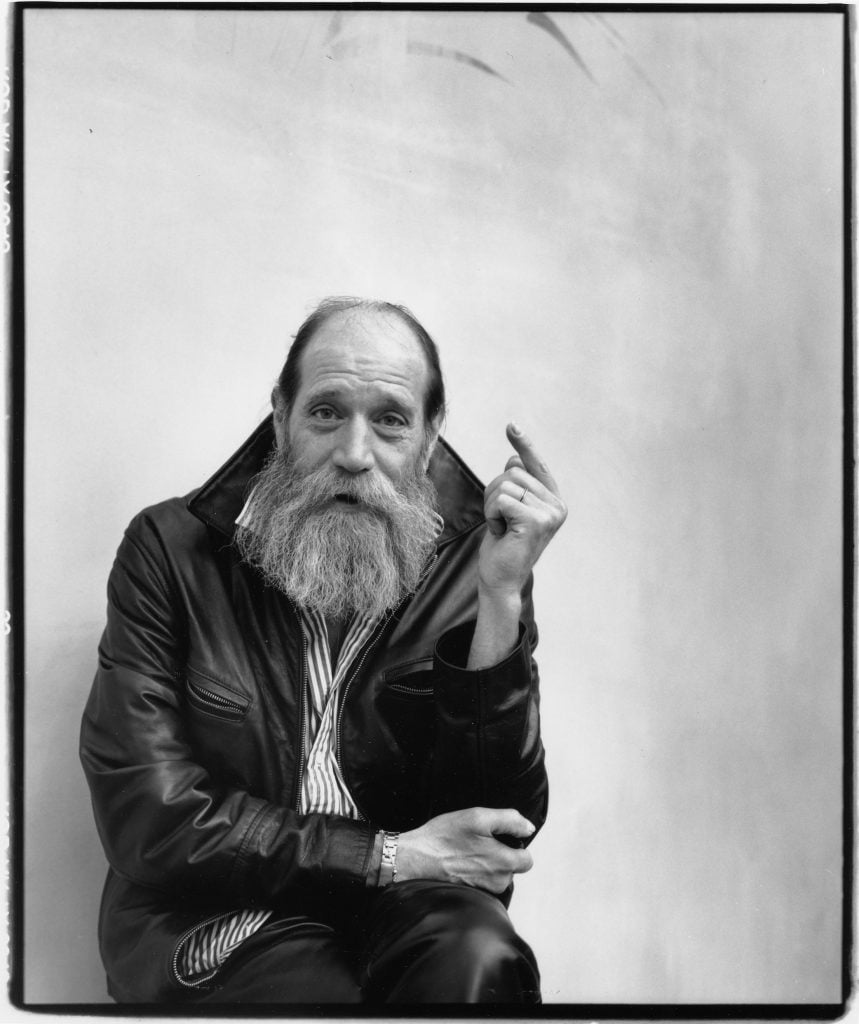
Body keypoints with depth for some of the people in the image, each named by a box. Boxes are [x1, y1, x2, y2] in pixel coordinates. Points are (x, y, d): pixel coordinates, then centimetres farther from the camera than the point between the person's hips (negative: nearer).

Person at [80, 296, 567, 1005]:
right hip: (220, 920, -1)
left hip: (406, 914, 2)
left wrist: (502, 598, -19)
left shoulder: (468, 562, -2)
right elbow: (148, 820, -9)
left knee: (480, 957, -30)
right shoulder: (171, 550, -4)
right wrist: (390, 854, -14)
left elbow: (506, 827, -7)